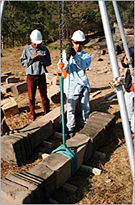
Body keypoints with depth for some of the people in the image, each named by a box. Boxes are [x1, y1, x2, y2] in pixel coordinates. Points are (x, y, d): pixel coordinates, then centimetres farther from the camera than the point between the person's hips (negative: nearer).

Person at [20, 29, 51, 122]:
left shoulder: (45, 49, 1)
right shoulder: (27, 49, 2)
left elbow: (48, 62, 2)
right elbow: (22, 62, 1)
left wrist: (42, 59, -17)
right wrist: (31, 58, -14)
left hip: (41, 76, 0)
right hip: (30, 76, 1)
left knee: (44, 96, 5)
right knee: (31, 96, 8)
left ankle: (47, 113, 20)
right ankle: (32, 114, 24)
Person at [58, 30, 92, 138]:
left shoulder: (86, 55, 8)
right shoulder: (65, 53, 5)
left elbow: (83, 65, -15)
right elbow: (63, 69, -7)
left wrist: (75, 55, -31)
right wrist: (67, 58, -26)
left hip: (84, 85, 2)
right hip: (72, 86, -2)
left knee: (86, 108, 11)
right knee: (71, 108, 0)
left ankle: (85, 125, 33)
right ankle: (70, 129, 18)